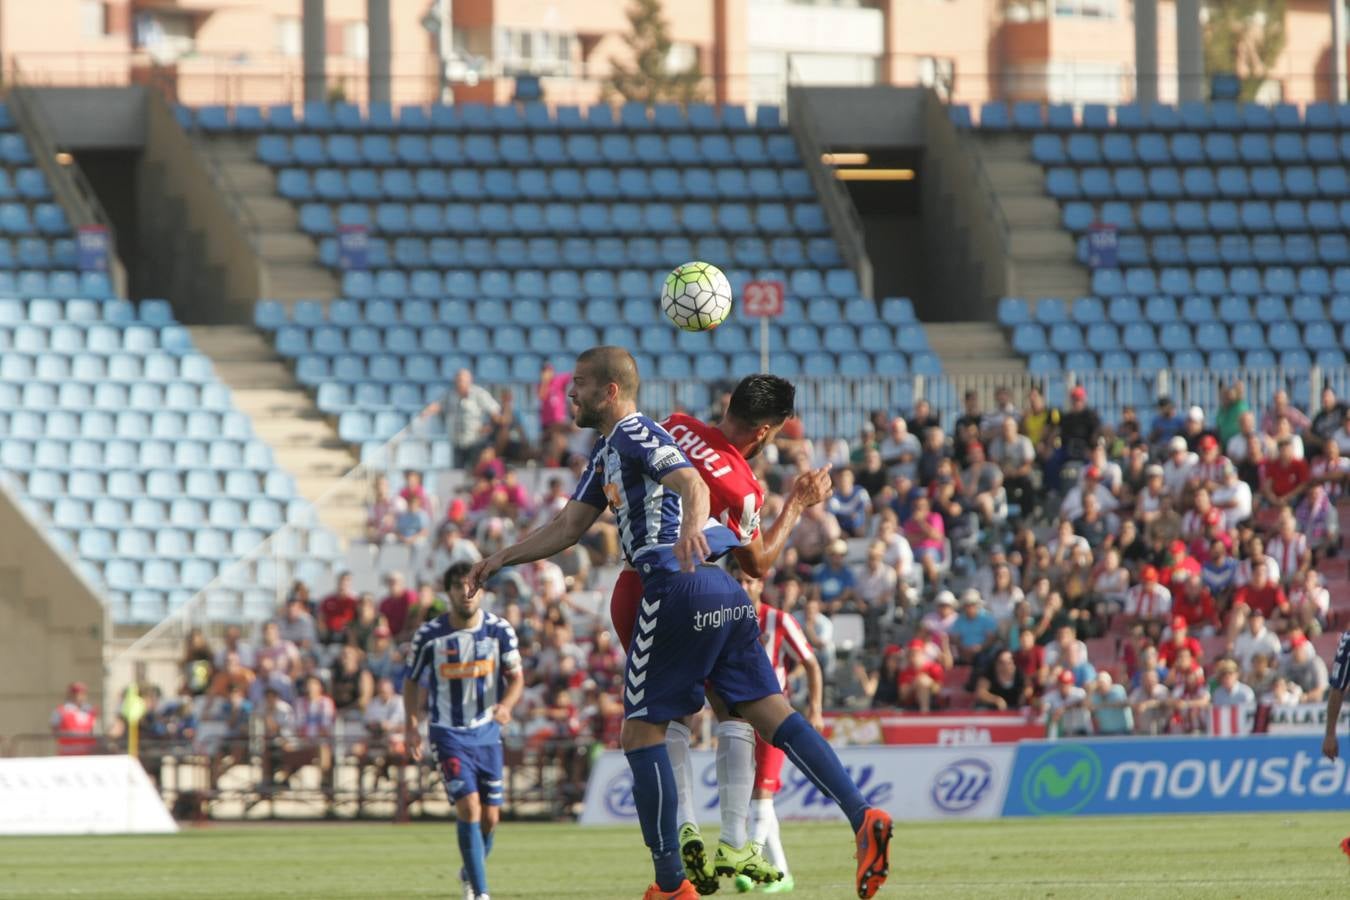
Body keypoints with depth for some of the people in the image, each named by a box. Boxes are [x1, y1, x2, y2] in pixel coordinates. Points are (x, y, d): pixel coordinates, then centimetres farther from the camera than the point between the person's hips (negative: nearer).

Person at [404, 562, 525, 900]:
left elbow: (516, 676, -1)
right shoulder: (429, 635, -6)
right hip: (447, 732, -3)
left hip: (487, 730, 3)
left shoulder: (499, 631, -3)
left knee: (490, 817, 6)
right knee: (469, 807, -18)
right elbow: (412, 681, 6)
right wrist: (411, 725, -3)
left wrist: (506, 705, -22)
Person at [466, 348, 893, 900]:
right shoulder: (607, 453, 25)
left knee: (641, 732, -2)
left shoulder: (635, 435, -4)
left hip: (680, 588, -9)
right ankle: (862, 817, -15)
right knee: (772, 715, 1)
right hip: (723, 592, 9)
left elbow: (691, 482, -23)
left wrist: (691, 522, -44)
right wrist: (502, 559, 30)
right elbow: (568, 528, 33)